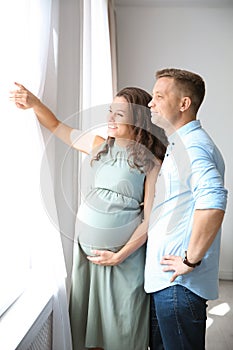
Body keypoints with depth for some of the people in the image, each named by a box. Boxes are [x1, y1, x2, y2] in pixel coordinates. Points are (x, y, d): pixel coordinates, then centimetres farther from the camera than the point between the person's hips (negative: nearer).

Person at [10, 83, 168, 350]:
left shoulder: (151, 163, -11)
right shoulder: (97, 145, 4)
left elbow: (149, 219, -12)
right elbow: (56, 127, 13)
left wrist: (120, 256, -13)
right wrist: (34, 103, -4)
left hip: (123, 255, -5)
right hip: (85, 248, 5)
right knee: (87, 316, 19)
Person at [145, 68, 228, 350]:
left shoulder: (192, 145, -19)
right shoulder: (178, 144, 15)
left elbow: (213, 202, -37)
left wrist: (190, 260, -28)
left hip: (179, 283, -10)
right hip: (162, 278, 10)